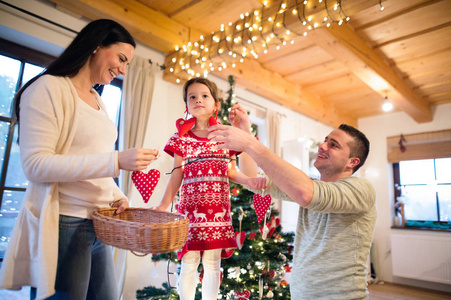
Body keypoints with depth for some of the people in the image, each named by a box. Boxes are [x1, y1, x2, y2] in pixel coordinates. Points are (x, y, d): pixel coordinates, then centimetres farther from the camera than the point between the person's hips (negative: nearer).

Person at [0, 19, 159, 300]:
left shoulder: (97, 101, 16)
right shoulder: (49, 88, -8)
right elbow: (35, 165, -17)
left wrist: (117, 197, 1)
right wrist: (117, 161, -23)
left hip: (99, 224, 8)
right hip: (63, 224, -7)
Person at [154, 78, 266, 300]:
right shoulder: (182, 138, 4)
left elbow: (231, 172, 11)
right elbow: (177, 175, 3)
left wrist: (249, 180, -7)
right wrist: (163, 205, -4)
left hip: (218, 208, 1)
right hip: (191, 206, -1)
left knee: (212, 262, 7)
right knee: (189, 262, 4)